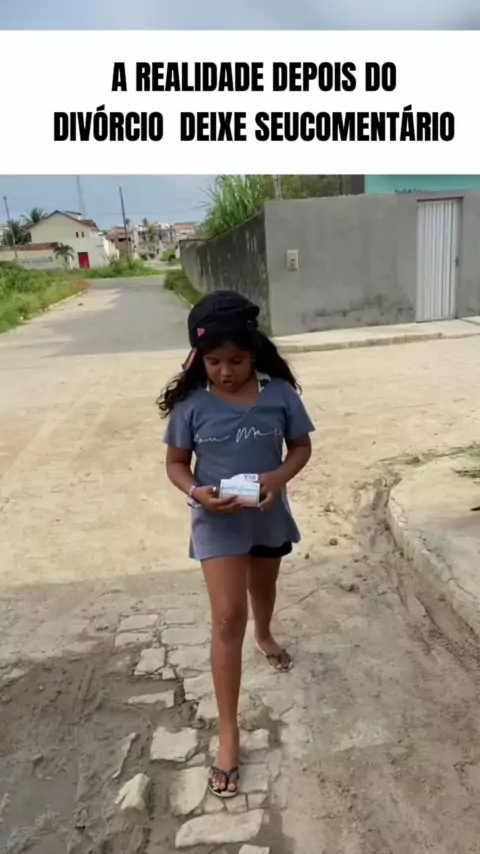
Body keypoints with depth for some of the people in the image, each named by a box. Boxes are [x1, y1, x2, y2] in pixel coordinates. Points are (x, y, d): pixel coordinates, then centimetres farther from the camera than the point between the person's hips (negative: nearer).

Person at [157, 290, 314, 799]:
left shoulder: (279, 393, -11)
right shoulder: (190, 403, -13)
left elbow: (301, 446, -2)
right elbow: (176, 463, -5)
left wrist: (279, 477, -22)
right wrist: (196, 493, -25)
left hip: (268, 515, 3)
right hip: (217, 522, -2)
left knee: (263, 589, 27)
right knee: (228, 617, -5)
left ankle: (265, 637, 63)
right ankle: (228, 733, 9)